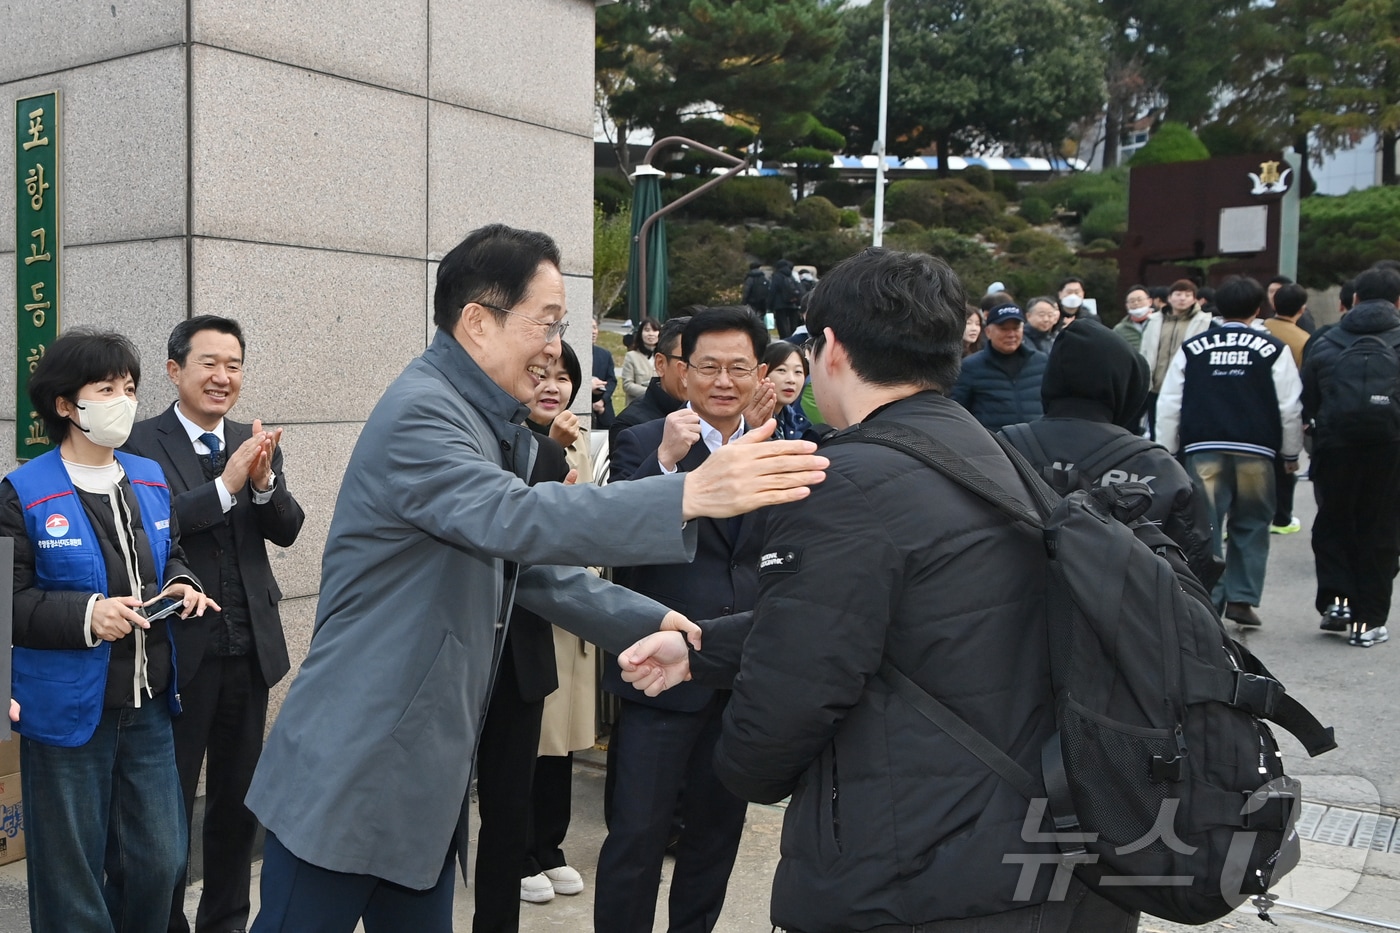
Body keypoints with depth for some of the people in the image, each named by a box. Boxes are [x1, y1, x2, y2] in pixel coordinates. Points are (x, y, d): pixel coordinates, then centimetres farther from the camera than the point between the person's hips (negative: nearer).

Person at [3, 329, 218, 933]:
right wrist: (86, 615, -24)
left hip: (148, 705, 5)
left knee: (160, 862, 13)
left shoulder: (150, 478, 8)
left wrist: (181, 586, -2)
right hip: (68, 710, -5)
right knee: (72, 880, 8)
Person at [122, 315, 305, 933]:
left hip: (249, 648, 5)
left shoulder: (258, 444, 5)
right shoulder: (142, 443, -8)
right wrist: (225, 485, -27)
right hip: (180, 650, -4)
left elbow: (287, 530, -3)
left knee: (238, 799, 17)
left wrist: (264, 481, -21)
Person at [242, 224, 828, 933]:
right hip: (350, 775, -9)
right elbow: (513, 518, -35)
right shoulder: (420, 413, -18)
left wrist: (652, 622, 3)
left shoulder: (501, 429, 11)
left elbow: (532, 563, 15)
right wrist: (691, 494, -43)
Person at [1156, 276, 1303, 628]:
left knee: (1205, 527, 2)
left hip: (1203, 449, 1)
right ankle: (1241, 599, 8)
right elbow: (1290, 407, 2)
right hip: (1255, 450, 0)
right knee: (1251, 526, 11)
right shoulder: (1273, 349, 1)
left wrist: (1165, 453, 11)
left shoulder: (1191, 348, 5)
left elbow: (1169, 405, 5)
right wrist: (1291, 453, 13)